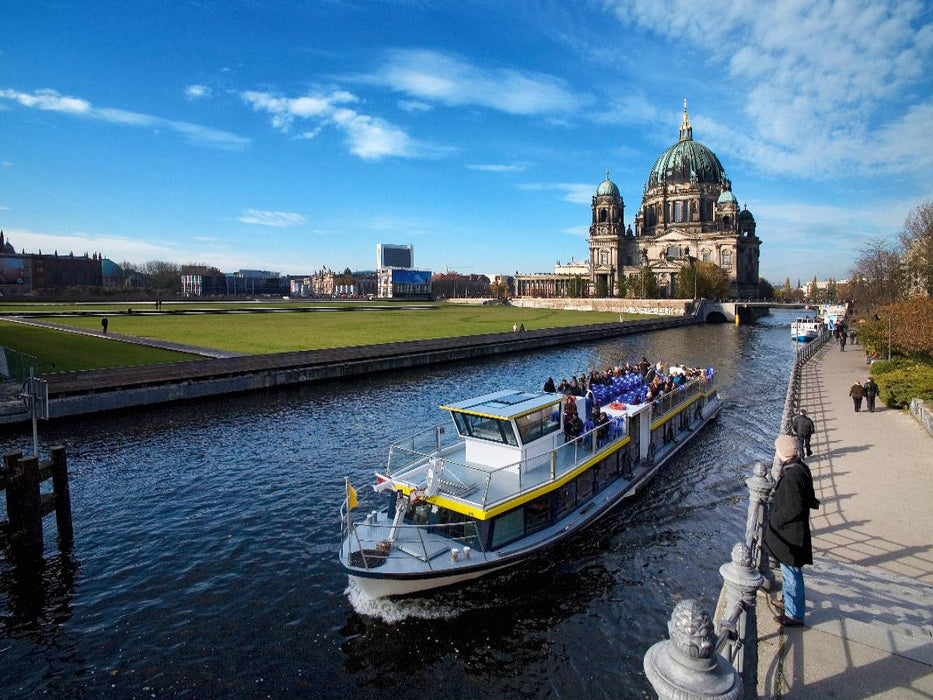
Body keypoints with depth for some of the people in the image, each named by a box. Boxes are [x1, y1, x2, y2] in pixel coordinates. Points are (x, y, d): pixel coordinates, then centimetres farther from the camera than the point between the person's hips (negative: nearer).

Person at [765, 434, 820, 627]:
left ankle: (794, 614, 21)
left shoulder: (791, 476, -28)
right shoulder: (801, 467, 2)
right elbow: (808, 499, 12)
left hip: (790, 534, -10)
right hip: (793, 531, 10)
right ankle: (790, 603, 42)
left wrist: (775, 520, -15)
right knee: (790, 571, 25)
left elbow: (794, 508, -26)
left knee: (791, 573, 6)